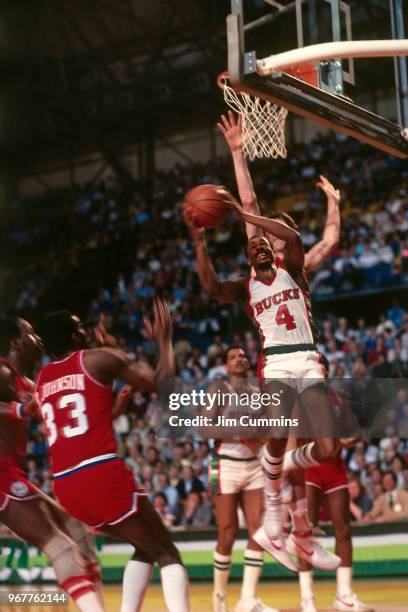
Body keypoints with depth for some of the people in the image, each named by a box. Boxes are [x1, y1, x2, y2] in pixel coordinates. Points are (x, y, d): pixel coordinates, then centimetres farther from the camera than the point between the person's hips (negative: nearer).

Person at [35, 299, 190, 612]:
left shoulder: (42, 379, 21)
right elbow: (162, 383, 3)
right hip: (102, 474, -7)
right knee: (168, 555, 3)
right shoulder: (98, 358, 3)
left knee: (145, 548, 24)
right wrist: (164, 339, 17)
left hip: (65, 485, 7)